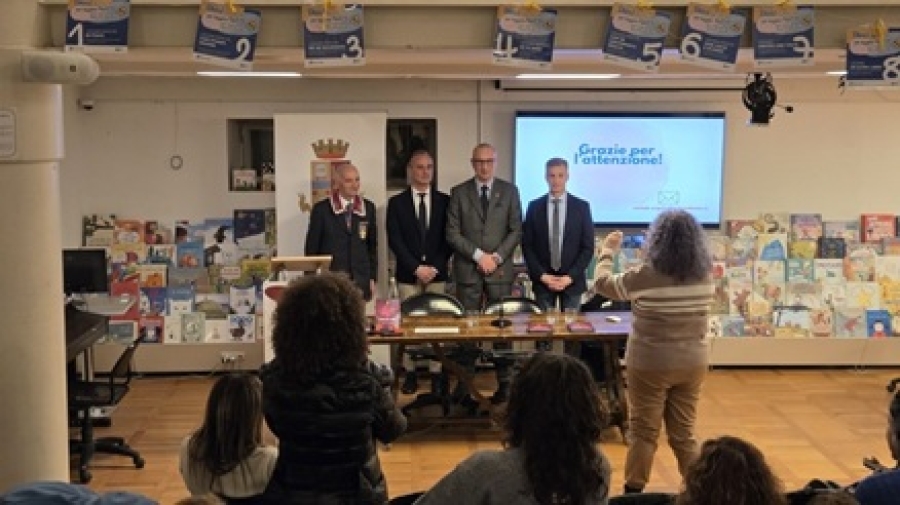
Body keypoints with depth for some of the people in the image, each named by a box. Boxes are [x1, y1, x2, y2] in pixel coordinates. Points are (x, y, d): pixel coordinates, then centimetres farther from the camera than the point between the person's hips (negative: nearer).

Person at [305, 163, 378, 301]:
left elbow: (373, 245, 13)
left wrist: (372, 278, 8)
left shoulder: (368, 208, 9)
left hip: (361, 282, 3)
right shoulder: (321, 209, -1)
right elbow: (311, 248, 2)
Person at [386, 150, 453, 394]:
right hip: (408, 274, -1)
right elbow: (395, 241, -1)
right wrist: (416, 268, -9)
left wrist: (435, 267, -5)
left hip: (437, 273, 1)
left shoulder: (444, 201, 8)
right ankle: (410, 373, 4)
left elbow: (448, 238, 6)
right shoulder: (397, 202, 5)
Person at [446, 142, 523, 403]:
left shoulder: (509, 191, 7)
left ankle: (504, 382, 10)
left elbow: (516, 230, 3)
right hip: (468, 269, 0)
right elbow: (452, 233, -1)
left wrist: (496, 257, -9)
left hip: (500, 269, 1)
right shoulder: (459, 192, 4)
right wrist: (478, 255, -10)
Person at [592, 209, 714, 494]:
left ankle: (634, 491, 15)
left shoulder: (645, 277, -18)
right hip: (692, 365, 4)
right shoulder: (705, 278, -3)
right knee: (684, 434, 15)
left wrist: (607, 252, 15)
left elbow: (602, 283, -4)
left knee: (643, 433, 8)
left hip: (650, 366, -4)